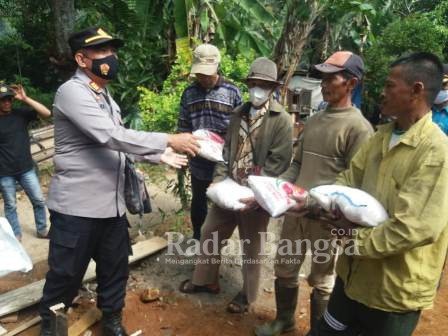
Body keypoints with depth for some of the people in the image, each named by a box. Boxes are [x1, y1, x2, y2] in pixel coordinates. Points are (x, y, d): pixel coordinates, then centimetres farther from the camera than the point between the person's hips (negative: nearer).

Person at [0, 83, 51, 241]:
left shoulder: (21, 113, -2)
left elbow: (46, 113, -14)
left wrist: (25, 99, -19)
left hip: (26, 169, 2)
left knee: (39, 201, 7)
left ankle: (42, 230, 25)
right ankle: (16, 236, 25)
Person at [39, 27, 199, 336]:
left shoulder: (105, 95, 14)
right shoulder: (72, 92, -16)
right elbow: (112, 136, -28)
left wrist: (159, 156, 5)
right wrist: (169, 141, -26)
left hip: (111, 203, 8)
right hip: (77, 205, -8)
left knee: (115, 267, 18)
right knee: (65, 274, 8)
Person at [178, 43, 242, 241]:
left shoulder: (232, 92, -9)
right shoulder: (189, 93, 1)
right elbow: (183, 126, 6)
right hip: (198, 163, 3)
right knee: (198, 200, 20)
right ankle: (197, 236, 41)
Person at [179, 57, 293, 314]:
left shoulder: (282, 120, -11)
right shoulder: (240, 113, 7)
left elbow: (279, 162, -15)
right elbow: (228, 149, 9)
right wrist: (219, 179, -3)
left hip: (256, 195, -5)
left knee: (252, 246, 12)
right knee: (210, 233, 15)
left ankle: (247, 294, 33)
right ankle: (206, 280, 39)